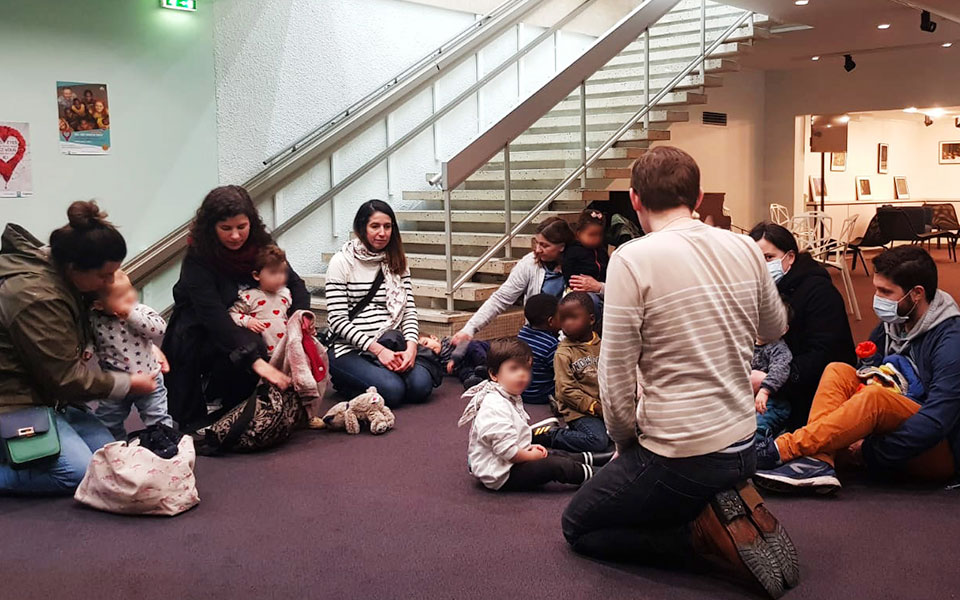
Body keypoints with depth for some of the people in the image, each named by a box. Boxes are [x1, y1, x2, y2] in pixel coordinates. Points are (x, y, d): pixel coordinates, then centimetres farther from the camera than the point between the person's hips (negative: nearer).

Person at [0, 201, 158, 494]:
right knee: (80, 472, -21)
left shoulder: (62, 274, 2)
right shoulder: (36, 298, -29)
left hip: (46, 395, 10)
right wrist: (130, 384, -12)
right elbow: (66, 377, -23)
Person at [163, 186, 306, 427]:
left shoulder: (261, 246, -7)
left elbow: (294, 283, 1)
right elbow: (215, 317, -33)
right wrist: (257, 362, -43)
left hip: (243, 332, 6)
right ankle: (189, 421, -14)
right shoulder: (198, 260, -23)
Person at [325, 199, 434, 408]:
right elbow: (337, 320, -10)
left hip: (390, 345, 4)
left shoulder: (396, 262, 12)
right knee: (391, 390, -28)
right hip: (349, 349, -4)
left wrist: (411, 346, -13)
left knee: (421, 386, -22)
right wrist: (377, 349, -18)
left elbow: (409, 311, 7)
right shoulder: (342, 262, -4)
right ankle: (346, 382, 2)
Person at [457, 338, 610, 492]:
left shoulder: (512, 399, 8)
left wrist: (528, 448, 7)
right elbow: (507, 450, -30)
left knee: (554, 454, 18)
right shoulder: (496, 407, -29)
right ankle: (590, 474, 1)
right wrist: (531, 456, -13)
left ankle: (587, 459, 35)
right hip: (502, 475, -11)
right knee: (554, 465, -12)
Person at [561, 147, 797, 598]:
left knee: (578, 526, 14)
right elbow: (775, 328, 17)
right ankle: (733, 507, 9)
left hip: (680, 457, -7)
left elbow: (616, 375, -16)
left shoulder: (632, 259, -18)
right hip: (744, 447, 8)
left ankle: (706, 534, -3)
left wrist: (626, 441, 1)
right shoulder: (745, 248, -1)